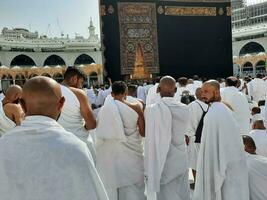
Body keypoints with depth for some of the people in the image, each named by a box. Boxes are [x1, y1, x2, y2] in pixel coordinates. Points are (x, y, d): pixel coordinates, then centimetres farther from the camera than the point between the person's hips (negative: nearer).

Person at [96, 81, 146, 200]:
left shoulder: (104, 109, -9)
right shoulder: (135, 108, -12)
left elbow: (99, 133, 0)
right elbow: (143, 133, -5)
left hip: (110, 154, 1)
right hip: (131, 154, -1)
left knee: (110, 188, 18)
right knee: (132, 188, 17)